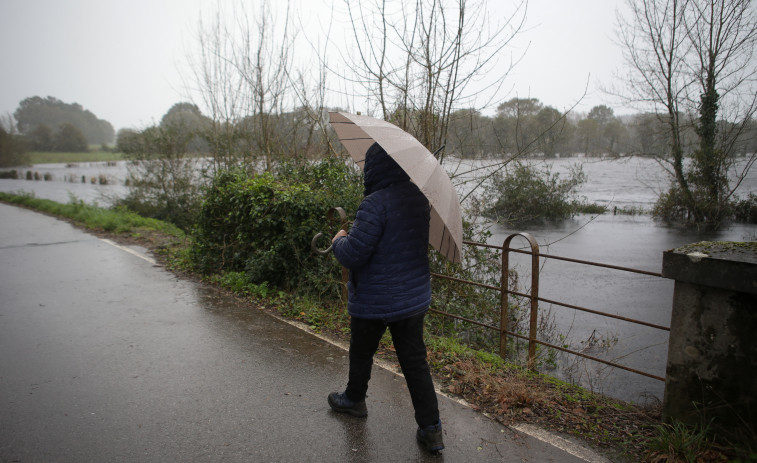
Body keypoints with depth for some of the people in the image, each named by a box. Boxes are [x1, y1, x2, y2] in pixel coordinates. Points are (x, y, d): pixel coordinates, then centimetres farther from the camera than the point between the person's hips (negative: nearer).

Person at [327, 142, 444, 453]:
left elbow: (353, 254, -25)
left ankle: (354, 400, 45)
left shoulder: (375, 203, -25)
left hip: (375, 302, -6)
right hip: (415, 298, 6)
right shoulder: (419, 197, 1)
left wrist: (339, 240, -4)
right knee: (415, 361, 13)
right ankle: (431, 429, 17)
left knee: (361, 353, 20)